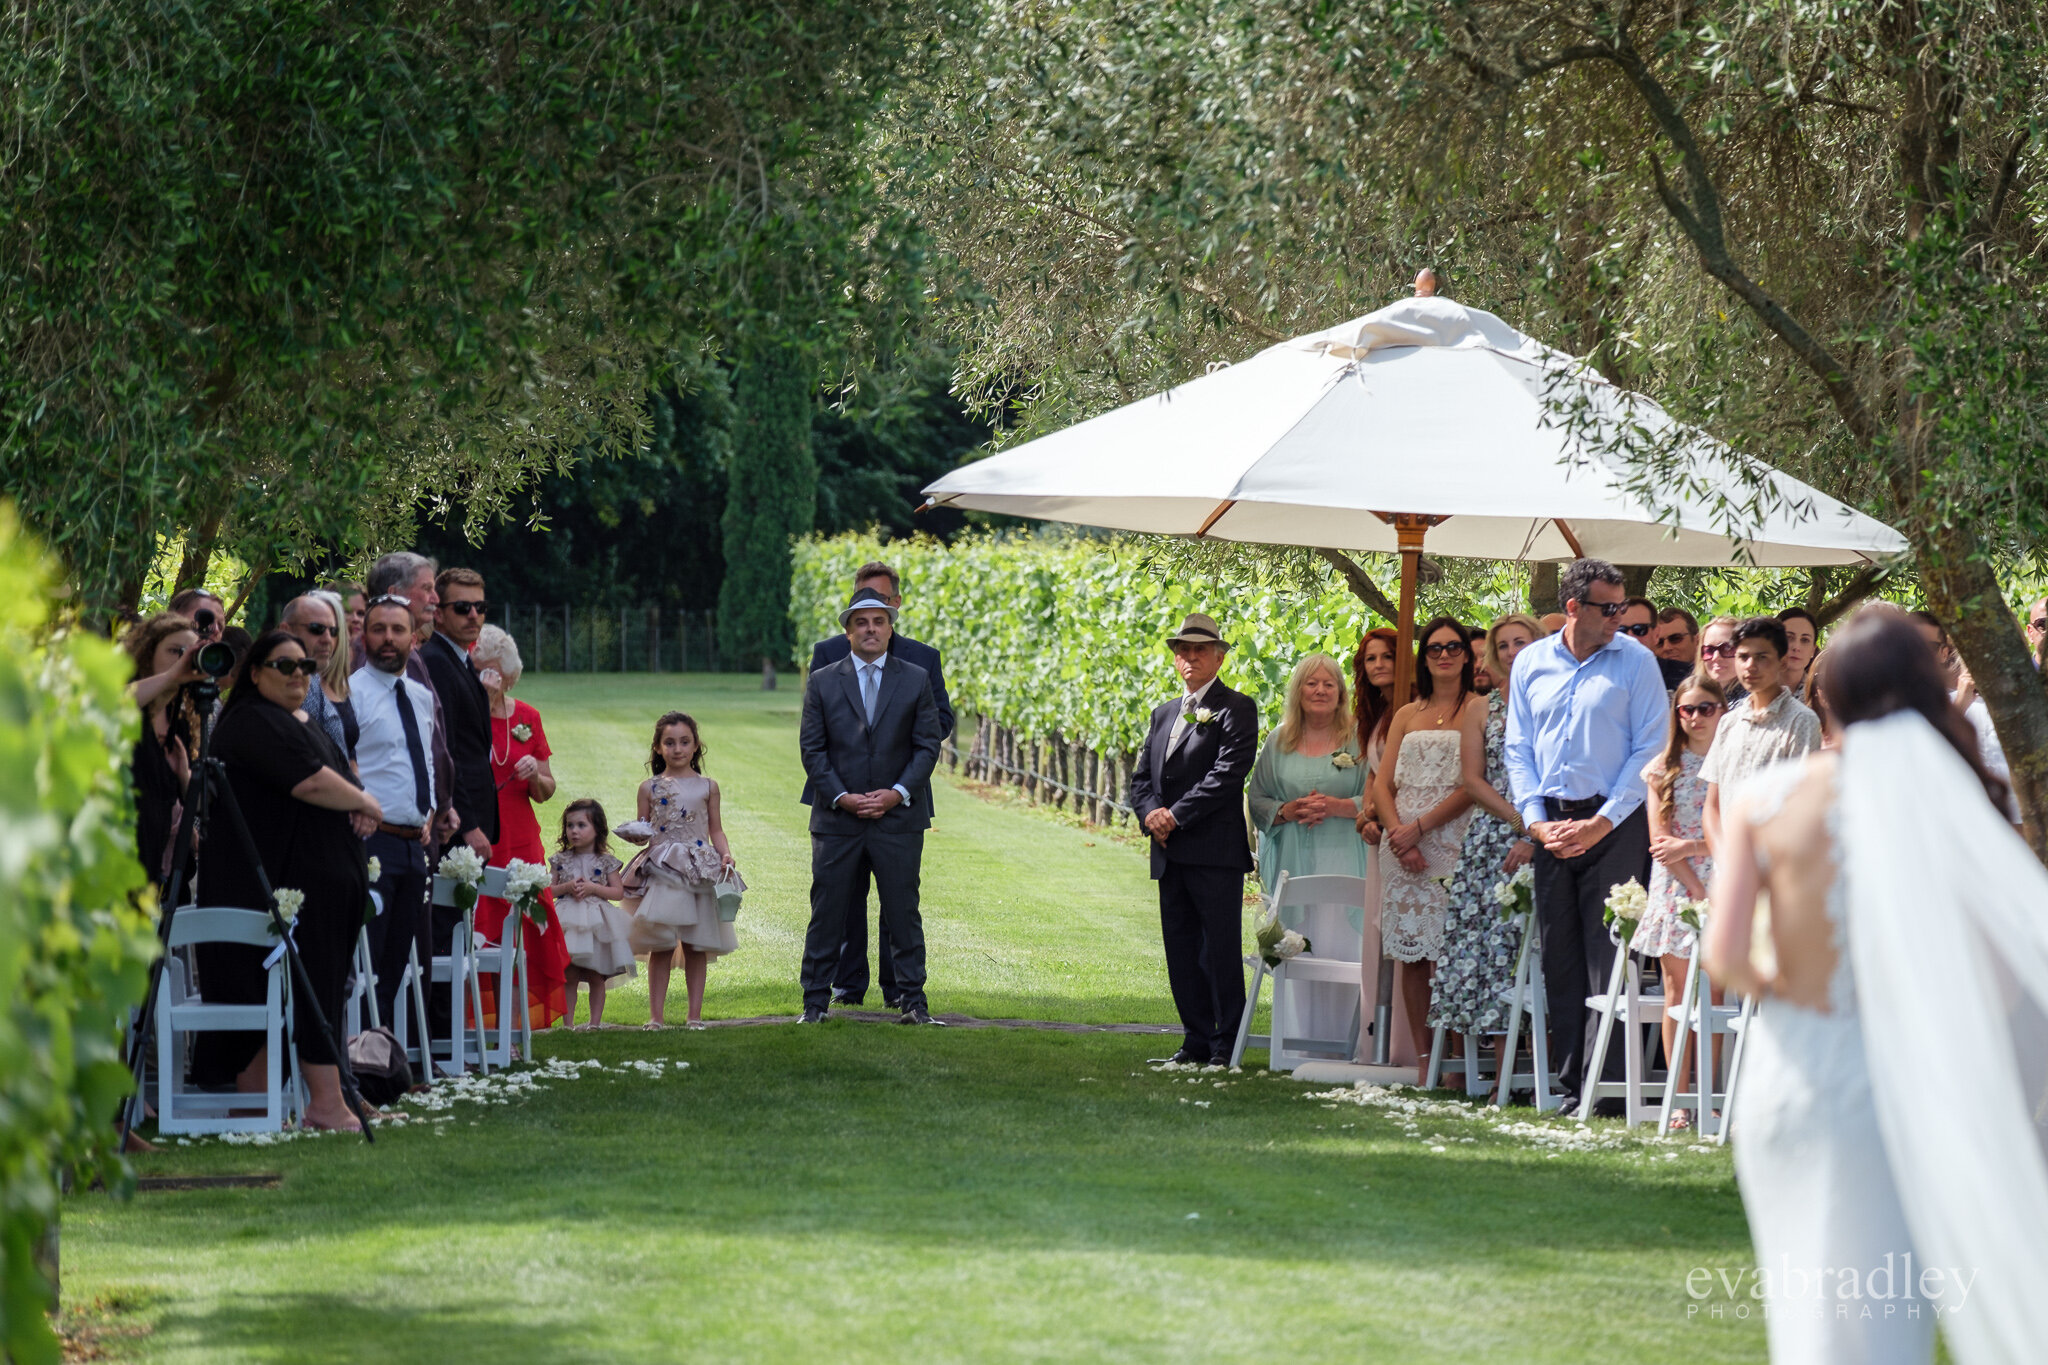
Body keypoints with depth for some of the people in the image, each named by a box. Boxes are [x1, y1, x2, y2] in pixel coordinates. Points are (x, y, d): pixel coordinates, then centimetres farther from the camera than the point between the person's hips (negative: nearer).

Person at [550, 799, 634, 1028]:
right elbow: (547, 890, 4)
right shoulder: (560, 861, 6)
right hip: (569, 922, 0)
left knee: (597, 978, 3)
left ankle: (595, 1022, 9)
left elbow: (618, 892, -1)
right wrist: (567, 887, -12)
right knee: (569, 977, 0)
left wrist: (593, 888, -12)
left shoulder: (606, 862, 2)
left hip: (597, 922, 0)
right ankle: (569, 1023, 3)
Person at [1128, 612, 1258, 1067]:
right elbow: (1142, 777, 17)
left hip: (1215, 853, -7)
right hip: (1171, 854, 7)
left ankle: (1227, 1045, -4)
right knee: (1181, 953, 8)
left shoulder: (1236, 709, -2)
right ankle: (1196, 1042, 13)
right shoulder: (1163, 714, 21)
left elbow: (1228, 774, -13)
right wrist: (1151, 813, -4)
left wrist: (1176, 816, -15)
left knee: (1220, 951, -7)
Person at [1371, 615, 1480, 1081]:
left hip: (1450, 842, -5)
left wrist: (1419, 827, -11)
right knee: (1410, 955, 2)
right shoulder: (1406, 716, 18)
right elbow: (1382, 785, 12)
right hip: (1402, 844, 5)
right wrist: (1397, 833, -6)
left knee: (1444, 954, -12)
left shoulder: (1478, 710, 3)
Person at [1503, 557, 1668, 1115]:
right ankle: (1570, 1085, 10)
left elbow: (1650, 749, -4)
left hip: (1614, 823, -4)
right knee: (1559, 957, 5)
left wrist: (1603, 822, -11)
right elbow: (1518, 748, 11)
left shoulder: (1635, 661, -1)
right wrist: (1536, 818, -2)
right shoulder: (1531, 663, 10)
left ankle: (1603, 1086, -8)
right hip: (1552, 824, 4)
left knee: (1608, 954, -8)